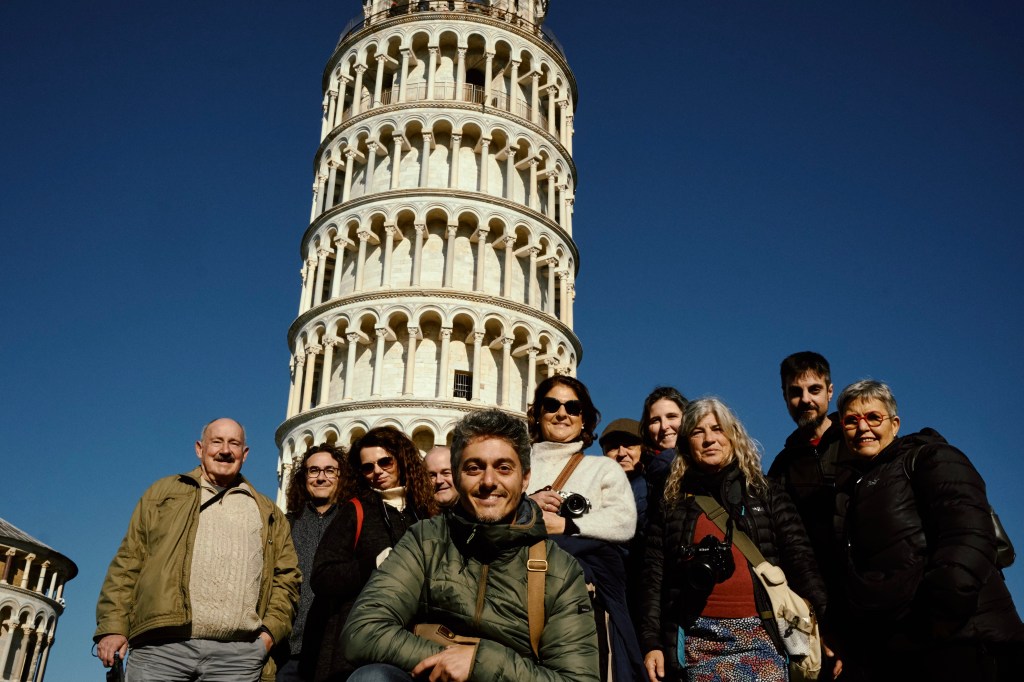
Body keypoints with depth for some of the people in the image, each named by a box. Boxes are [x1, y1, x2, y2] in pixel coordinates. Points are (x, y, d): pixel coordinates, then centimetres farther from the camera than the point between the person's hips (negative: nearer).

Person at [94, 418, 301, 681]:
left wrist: (271, 630, 0)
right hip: (161, 647, -1)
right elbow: (128, 562, 11)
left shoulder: (268, 513, 21)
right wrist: (113, 626, 0)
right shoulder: (164, 493, 18)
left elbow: (287, 577, 15)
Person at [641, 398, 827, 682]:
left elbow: (800, 559, 2)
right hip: (698, 642, 0)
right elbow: (654, 579, 7)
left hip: (760, 637, 0)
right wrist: (651, 643, -1)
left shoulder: (767, 495, 10)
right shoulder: (670, 506, 10)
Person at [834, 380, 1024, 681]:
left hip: (958, 640, -6)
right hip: (887, 653, 7)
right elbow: (848, 573, 24)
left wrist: (943, 613, -24)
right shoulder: (848, 486, 24)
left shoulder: (928, 458, 4)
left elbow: (968, 536, -12)